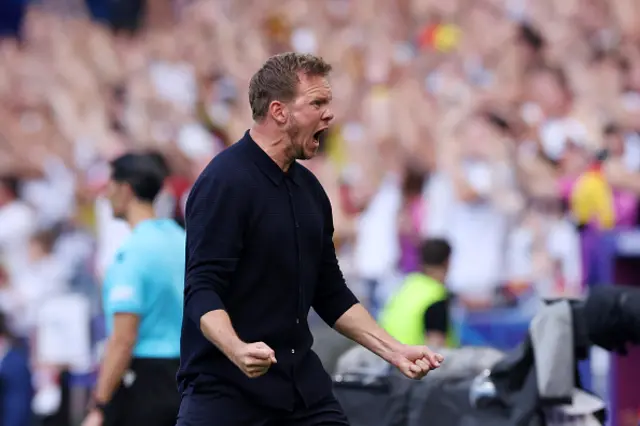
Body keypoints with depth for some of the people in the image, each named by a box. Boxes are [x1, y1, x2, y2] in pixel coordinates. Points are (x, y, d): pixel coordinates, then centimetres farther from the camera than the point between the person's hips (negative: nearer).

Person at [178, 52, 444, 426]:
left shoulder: (309, 188, 12)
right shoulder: (225, 182, -13)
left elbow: (331, 294, 19)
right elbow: (202, 291, -20)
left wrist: (394, 350, 10)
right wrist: (238, 350, -38)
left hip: (304, 389, 8)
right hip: (225, 391, -7)